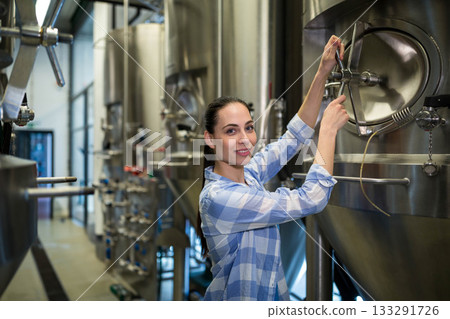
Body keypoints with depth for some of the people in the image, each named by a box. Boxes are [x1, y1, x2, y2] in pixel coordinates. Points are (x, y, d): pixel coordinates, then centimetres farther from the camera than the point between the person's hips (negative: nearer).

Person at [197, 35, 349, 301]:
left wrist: (323, 72, -4)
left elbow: (293, 139, 1)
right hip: (238, 297, -7)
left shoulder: (249, 173, -5)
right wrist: (329, 128, -21)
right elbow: (312, 199, -30)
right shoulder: (218, 197, -28)